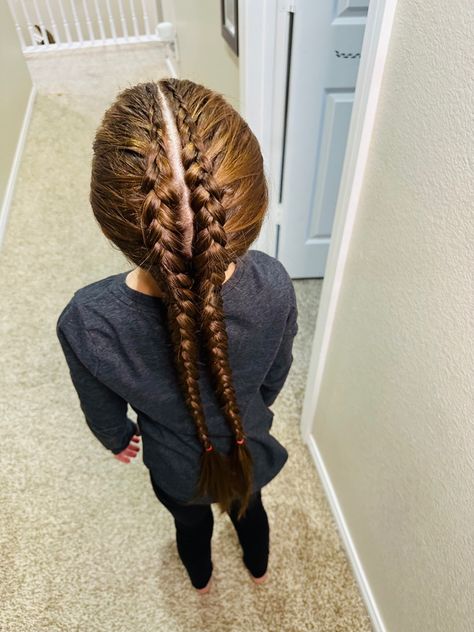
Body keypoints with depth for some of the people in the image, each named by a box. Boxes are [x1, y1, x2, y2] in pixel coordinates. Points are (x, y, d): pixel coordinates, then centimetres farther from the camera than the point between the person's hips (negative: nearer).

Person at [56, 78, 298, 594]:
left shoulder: (86, 322, -39)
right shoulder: (272, 284, -35)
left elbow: (103, 412, -17)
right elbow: (276, 374, -13)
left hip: (178, 470, 0)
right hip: (251, 451, 1)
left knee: (191, 522, 36)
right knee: (248, 506, 37)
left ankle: (201, 577, 72)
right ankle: (258, 566, 71)